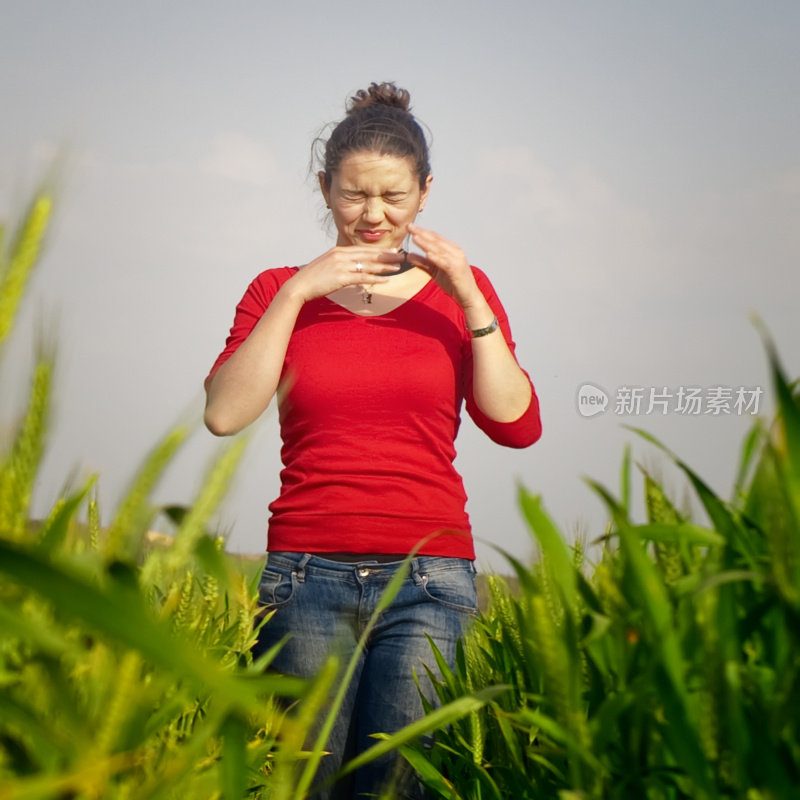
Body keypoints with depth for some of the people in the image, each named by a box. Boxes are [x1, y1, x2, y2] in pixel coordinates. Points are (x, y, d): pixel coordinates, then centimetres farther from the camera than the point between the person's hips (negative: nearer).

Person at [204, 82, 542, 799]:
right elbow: (225, 413, -5)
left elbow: (518, 426, 1)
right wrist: (296, 293, -9)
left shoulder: (460, 289, 10)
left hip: (428, 577, 0)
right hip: (307, 571, 0)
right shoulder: (282, 291, 10)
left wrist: (468, 298, -7)